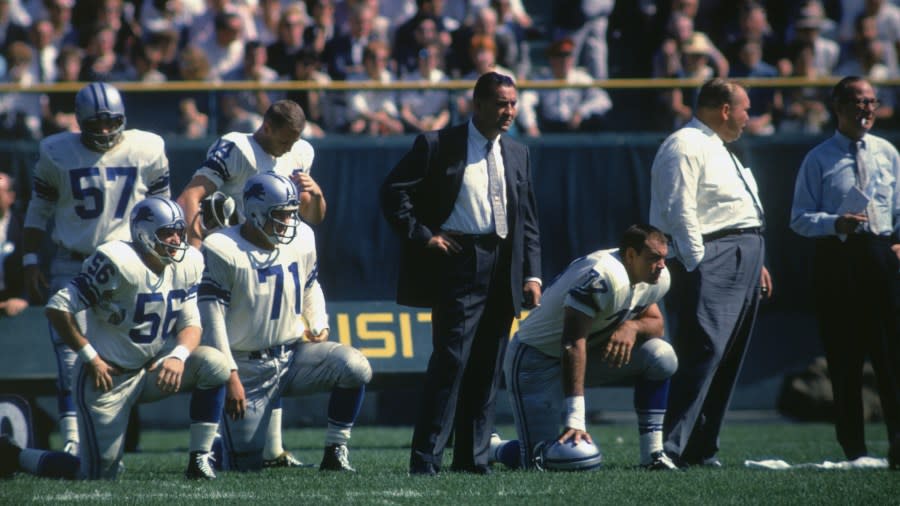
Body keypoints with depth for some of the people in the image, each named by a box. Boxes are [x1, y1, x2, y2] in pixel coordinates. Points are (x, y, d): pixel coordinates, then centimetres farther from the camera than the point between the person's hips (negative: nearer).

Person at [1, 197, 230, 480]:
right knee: (101, 475, -7)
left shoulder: (187, 264, -1)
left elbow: (190, 323, 3)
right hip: (107, 378, -6)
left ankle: (200, 460, -6)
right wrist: (90, 357, -18)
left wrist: (179, 355, -19)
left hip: (151, 371, 6)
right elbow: (58, 308, -20)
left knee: (214, 363, -17)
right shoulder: (119, 263, -21)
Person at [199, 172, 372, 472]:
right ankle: (220, 437, 32)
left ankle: (335, 453, -11)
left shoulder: (301, 239, 3)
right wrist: (230, 377, -18)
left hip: (294, 353, 4)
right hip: (247, 366, -4)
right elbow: (213, 319, -15)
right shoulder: (223, 251, -14)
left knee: (355, 368, -24)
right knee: (247, 464, -4)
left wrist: (319, 327, 8)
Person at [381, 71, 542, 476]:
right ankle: (426, 457, -9)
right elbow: (394, 192, -2)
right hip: (458, 264, -5)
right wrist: (423, 236, -10)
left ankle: (472, 456, 12)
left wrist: (532, 275, 9)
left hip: (504, 271, 5)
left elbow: (528, 220, 18)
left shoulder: (518, 154, 15)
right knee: (451, 359, -12)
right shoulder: (438, 146, -1)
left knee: (487, 368, 6)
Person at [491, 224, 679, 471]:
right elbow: (573, 344, -36)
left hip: (589, 352, 8)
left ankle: (652, 454, -5)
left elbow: (656, 323, 10)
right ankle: (489, 448, 17)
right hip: (536, 358, -8)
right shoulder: (604, 278, -32)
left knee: (661, 356, -13)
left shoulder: (657, 280, -5)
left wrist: (633, 326, -19)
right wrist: (575, 420, -41)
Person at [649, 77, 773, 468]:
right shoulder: (684, 147, -9)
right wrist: (698, 266, -19)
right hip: (709, 261, -10)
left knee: (725, 361, 8)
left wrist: (755, 262, 21)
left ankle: (701, 451, 11)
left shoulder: (718, 150, 23)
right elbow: (680, 212, -17)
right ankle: (669, 448, -18)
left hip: (741, 264, 10)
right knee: (702, 353, -17)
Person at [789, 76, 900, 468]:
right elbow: (800, 218, 1)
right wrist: (835, 223, -16)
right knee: (843, 355, 1)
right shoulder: (818, 159, 2)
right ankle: (853, 448, 7)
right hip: (836, 256, -2)